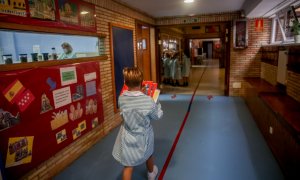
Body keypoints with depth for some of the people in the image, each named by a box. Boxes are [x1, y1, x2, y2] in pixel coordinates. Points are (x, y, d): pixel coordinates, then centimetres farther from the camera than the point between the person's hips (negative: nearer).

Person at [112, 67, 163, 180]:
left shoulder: (121, 98, -16)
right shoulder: (148, 101, -25)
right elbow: (157, 116, -10)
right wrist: (157, 104, 9)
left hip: (128, 137, 1)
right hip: (143, 136, 0)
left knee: (128, 166, 11)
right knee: (148, 155, 30)